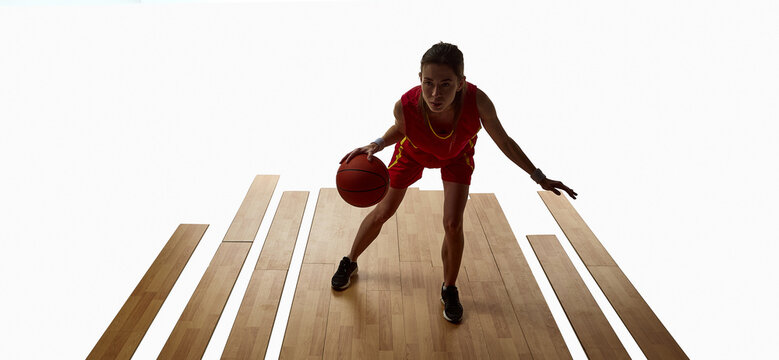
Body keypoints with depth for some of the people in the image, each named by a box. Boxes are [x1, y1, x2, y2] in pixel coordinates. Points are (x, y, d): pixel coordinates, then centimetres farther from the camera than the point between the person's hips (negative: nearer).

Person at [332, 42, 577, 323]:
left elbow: (504, 142, -22)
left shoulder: (477, 102, -42)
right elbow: (399, 130, -13)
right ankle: (349, 263, 39)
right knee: (382, 213, 11)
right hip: (413, 152, 1)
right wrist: (377, 145, -32)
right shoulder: (405, 106, -41)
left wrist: (539, 177, -15)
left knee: (453, 224, -11)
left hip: (456, 156, 0)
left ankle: (449, 289, 19)